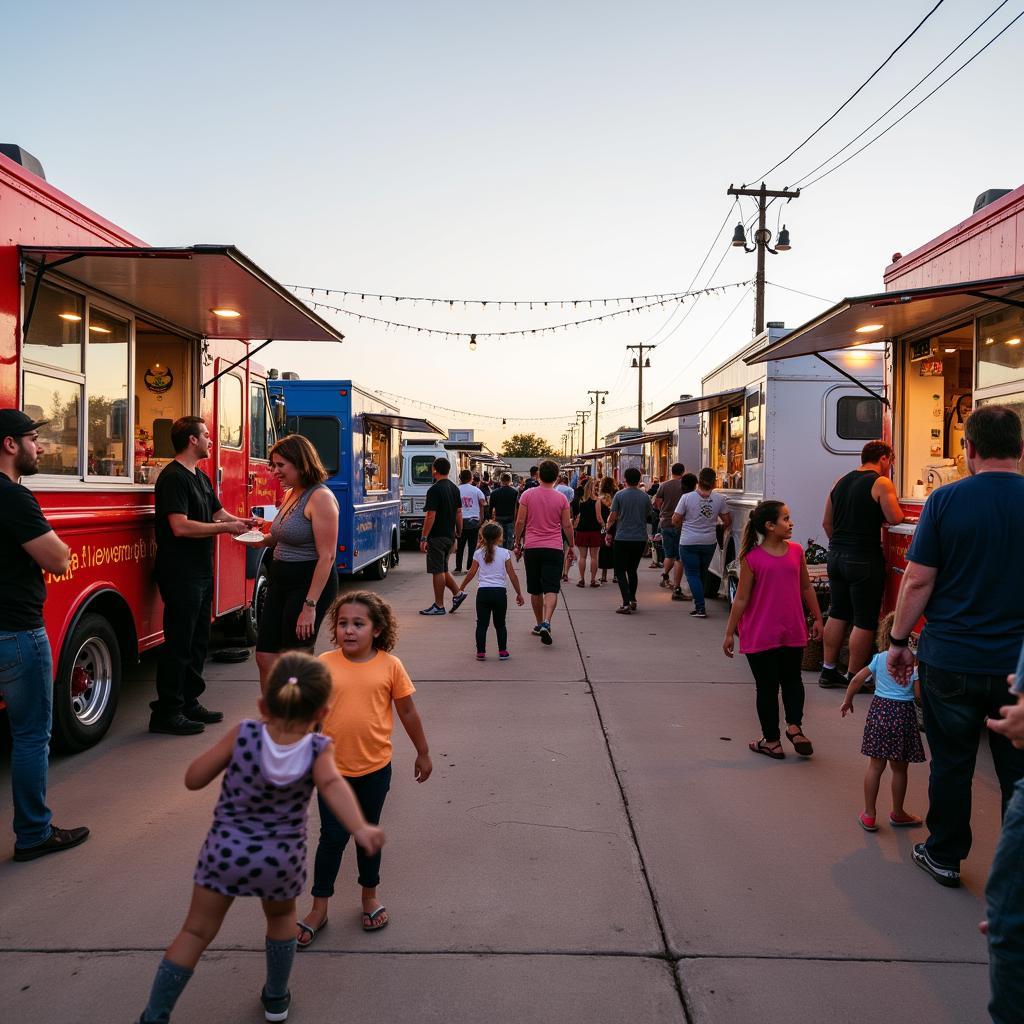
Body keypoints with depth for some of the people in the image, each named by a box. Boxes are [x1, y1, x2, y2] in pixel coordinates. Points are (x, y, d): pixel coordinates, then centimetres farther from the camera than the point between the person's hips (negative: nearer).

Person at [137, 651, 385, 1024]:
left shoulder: (243, 735, -16)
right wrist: (360, 828, -50)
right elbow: (331, 785, -38)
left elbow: (193, 779, -10)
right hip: (281, 858, 1)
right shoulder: (318, 749, -18)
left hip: (225, 850, 0)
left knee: (197, 930, 16)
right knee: (281, 918, 29)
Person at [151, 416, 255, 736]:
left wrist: (241, 522, 2)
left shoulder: (201, 478, 16)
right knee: (179, 643, -5)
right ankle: (166, 712, 4)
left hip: (201, 572, 10)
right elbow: (181, 526, -24)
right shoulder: (173, 478, -15)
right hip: (180, 574, -10)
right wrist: (226, 527, -18)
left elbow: (218, 511, 22)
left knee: (198, 640, 15)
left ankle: (189, 702, 26)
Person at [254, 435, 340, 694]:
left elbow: (327, 556, -21)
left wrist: (310, 605, -24)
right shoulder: (290, 494, 12)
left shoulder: (320, 498, -16)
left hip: (309, 584, -9)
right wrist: (263, 538, 3)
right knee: (265, 657, 8)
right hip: (280, 583, 9)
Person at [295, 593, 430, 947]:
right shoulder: (324, 665, -10)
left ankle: (370, 894, 37)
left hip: (375, 767, 1)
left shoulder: (390, 666, -10)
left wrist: (423, 753, 8)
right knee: (333, 837, 7)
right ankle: (319, 906, 24)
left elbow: (407, 711, 1)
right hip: (333, 768, 0)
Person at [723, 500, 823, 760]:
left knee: (792, 679, 14)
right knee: (767, 686, 12)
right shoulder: (752, 558, -11)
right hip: (760, 636, -2)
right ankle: (772, 739, 15)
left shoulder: (796, 551, -3)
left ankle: (794, 725, 27)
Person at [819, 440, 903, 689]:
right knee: (864, 621, 2)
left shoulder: (840, 482, 11)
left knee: (837, 615, 15)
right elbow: (895, 518, -14)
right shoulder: (881, 483, -9)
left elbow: (827, 522, 15)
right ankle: (854, 678, 7)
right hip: (864, 559, -7)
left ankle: (829, 671, 19)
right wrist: (893, 501, 6)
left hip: (836, 555, 7)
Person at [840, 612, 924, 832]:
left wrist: (848, 701, 17)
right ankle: (897, 814, 28)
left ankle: (869, 814, 15)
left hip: (879, 710, 3)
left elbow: (857, 679, 3)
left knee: (875, 766, 10)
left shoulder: (879, 658, 2)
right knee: (899, 768, 12)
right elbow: (919, 692, -12)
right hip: (903, 713, -3)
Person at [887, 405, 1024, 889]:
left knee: (951, 762, 13)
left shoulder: (946, 500, -11)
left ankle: (944, 855, 28)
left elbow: (918, 580, -10)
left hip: (950, 661, -1)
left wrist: (899, 640, 1)